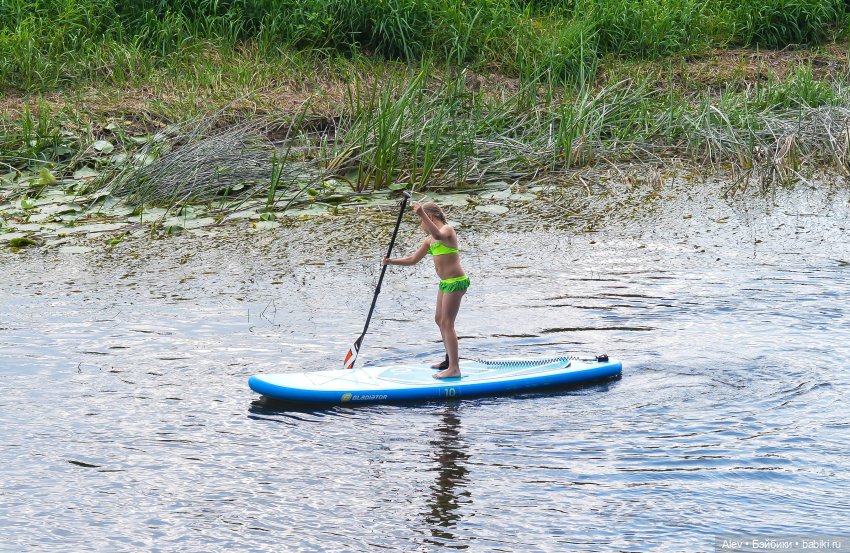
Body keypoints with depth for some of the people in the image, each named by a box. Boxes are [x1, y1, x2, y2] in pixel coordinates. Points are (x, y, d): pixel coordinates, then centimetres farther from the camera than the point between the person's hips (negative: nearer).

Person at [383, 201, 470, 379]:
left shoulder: (447, 229, -12)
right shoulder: (429, 240, 15)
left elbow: (439, 235, -38)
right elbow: (413, 259, 23)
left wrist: (421, 214, -43)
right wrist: (392, 261, 11)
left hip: (456, 282, -10)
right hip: (445, 283, 10)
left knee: (447, 323, -12)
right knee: (439, 320, 20)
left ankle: (454, 369, -13)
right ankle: (450, 359, 33)